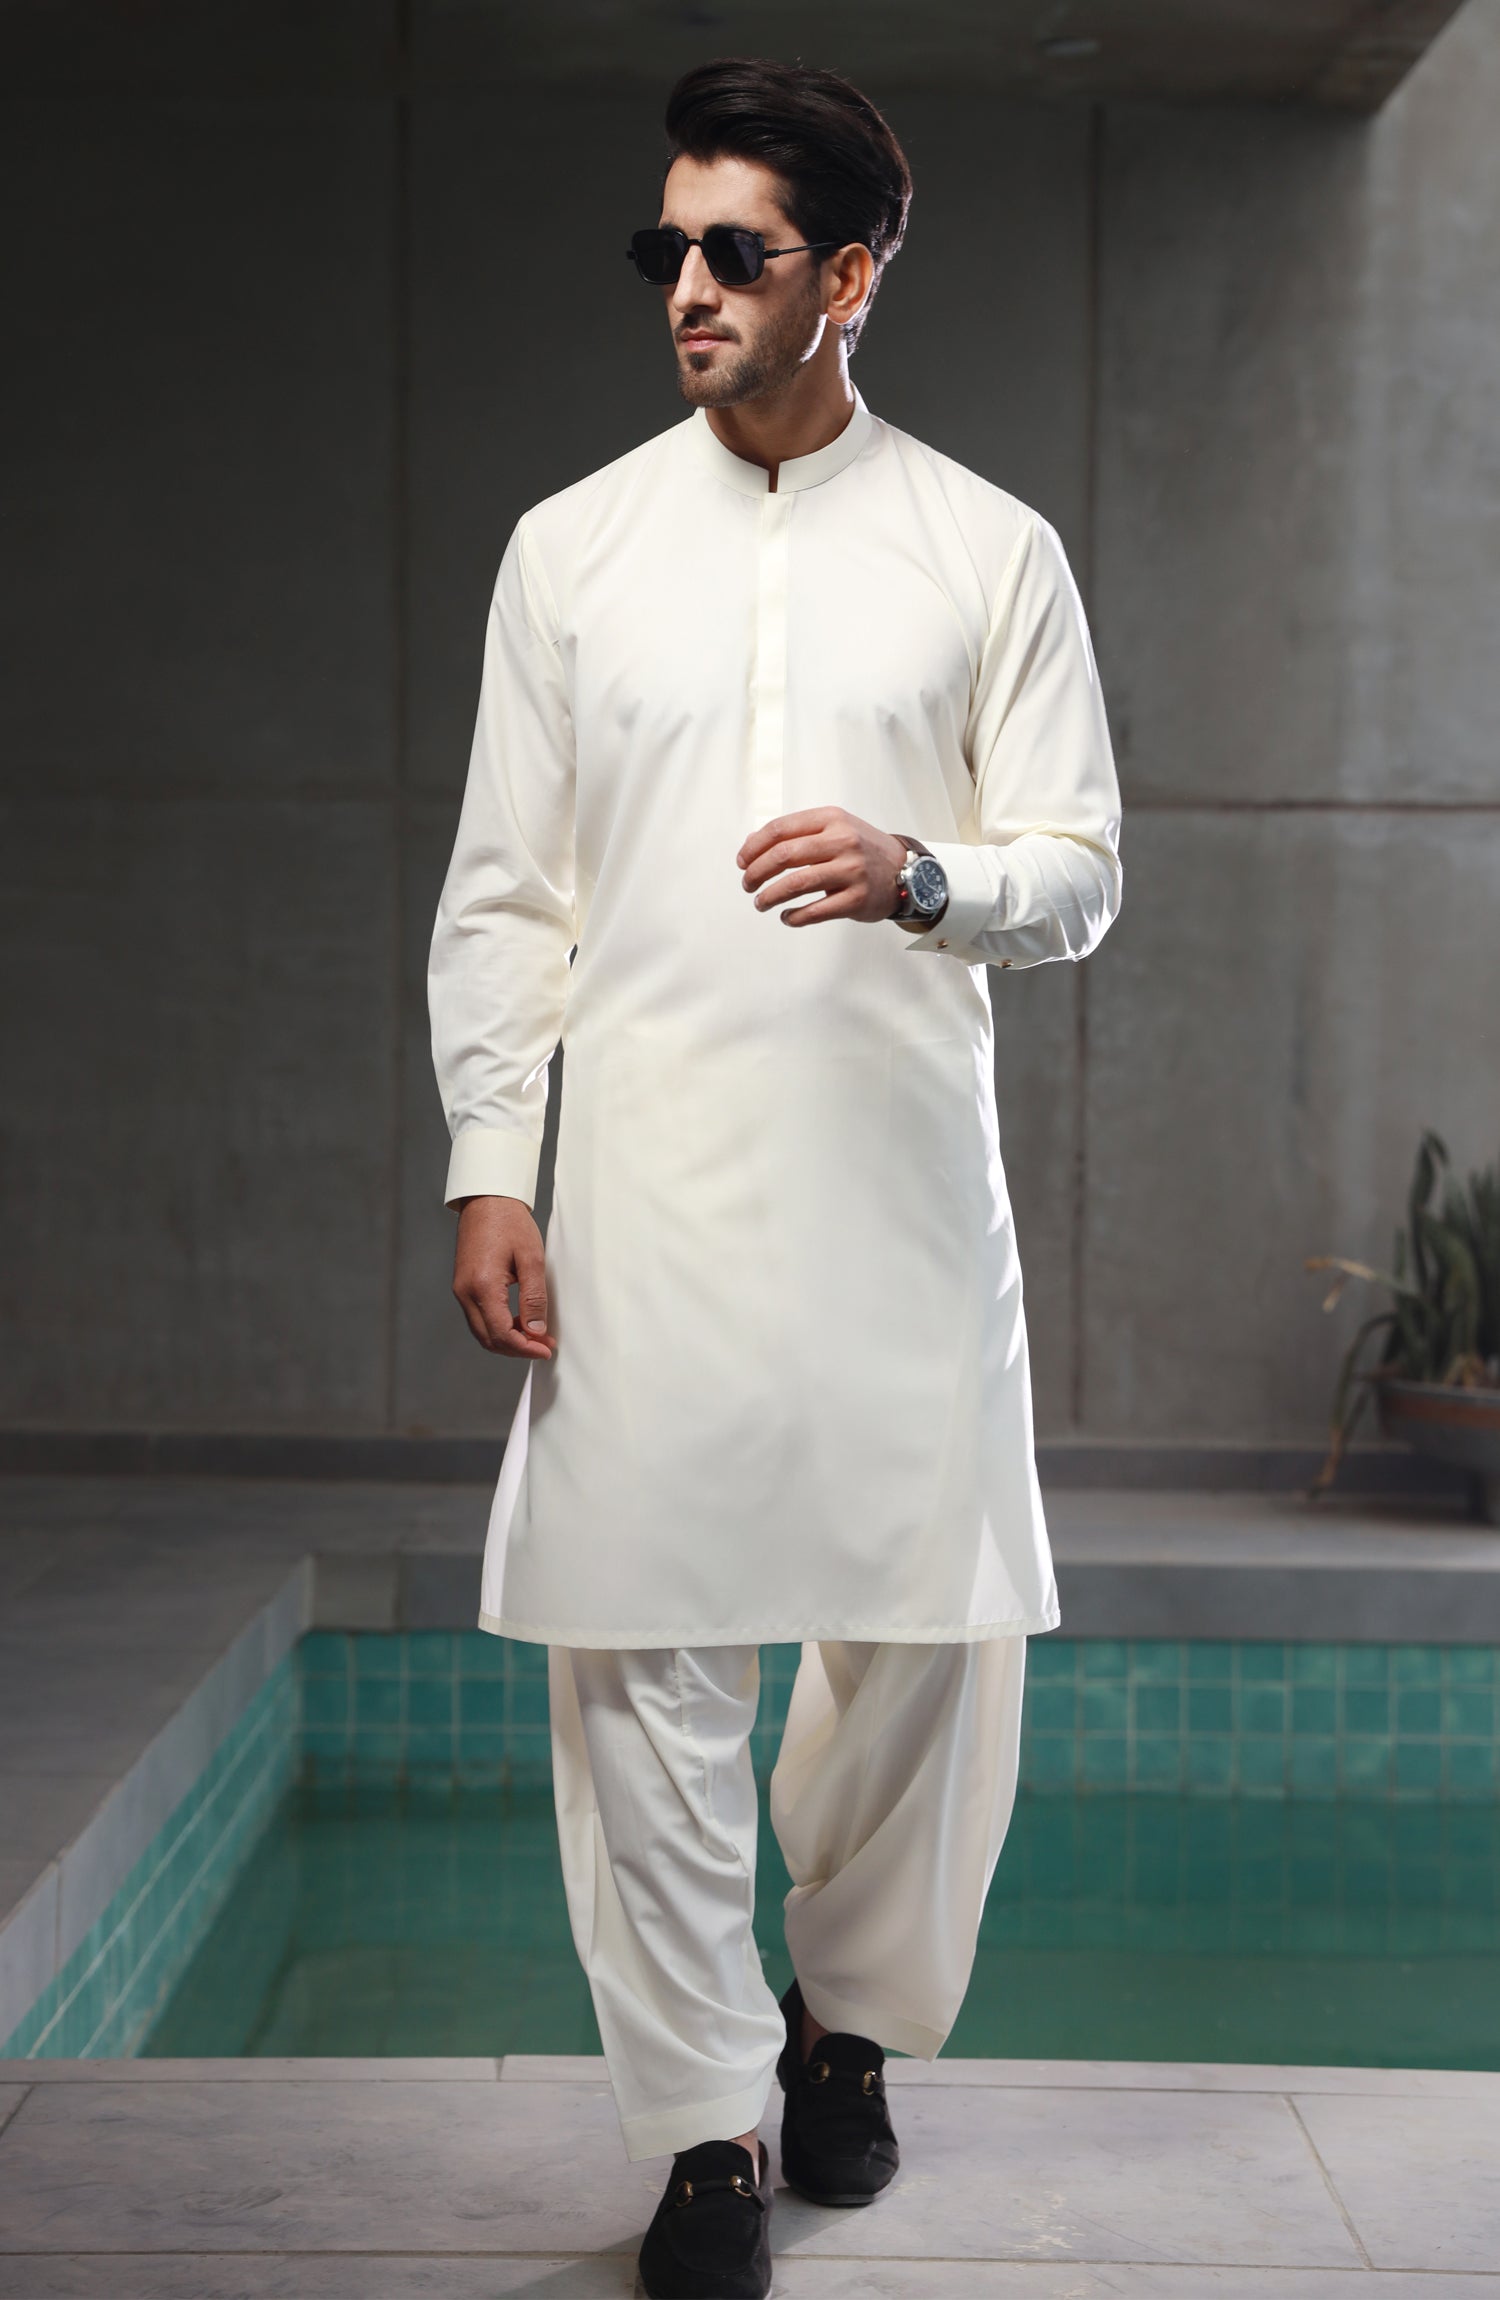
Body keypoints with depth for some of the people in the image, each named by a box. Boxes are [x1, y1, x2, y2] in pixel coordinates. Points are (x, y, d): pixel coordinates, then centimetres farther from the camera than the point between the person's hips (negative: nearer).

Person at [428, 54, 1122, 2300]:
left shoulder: (991, 551, 6)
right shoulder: (572, 549, 9)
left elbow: (1081, 870, 5)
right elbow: (501, 894, 8)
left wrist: (919, 873, -16)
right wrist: (489, 1165, 0)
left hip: (901, 1180, 0)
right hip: (645, 1186, 0)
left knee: (933, 1629, 3)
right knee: (646, 1650, -1)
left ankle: (847, 2010, 30)